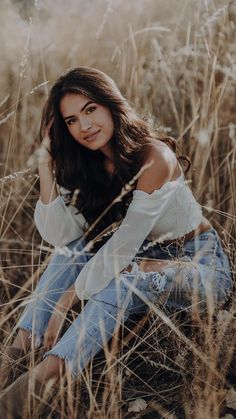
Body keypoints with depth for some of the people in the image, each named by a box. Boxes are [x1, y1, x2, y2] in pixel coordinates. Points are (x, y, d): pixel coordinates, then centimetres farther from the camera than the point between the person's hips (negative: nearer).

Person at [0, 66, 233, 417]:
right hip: (144, 260, 7)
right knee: (73, 251, -15)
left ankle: (38, 380, -42)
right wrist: (46, 163, -19)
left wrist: (66, 302, -28)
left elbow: (122, 248, -28)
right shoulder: (83, 164, -3)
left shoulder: (153, 158, -25)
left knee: (121, 280, -35)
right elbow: (60, 237, -14)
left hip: (201, 267, -7)